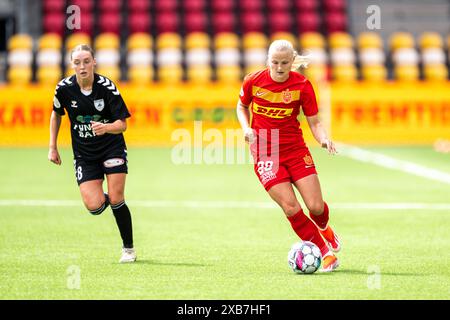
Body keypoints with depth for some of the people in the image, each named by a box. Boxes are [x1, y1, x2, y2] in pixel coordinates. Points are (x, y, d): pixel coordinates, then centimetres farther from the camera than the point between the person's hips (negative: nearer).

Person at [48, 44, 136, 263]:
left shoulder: (107, 87, -15)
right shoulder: (64, 88, -8)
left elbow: (122, 124, -12)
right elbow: (56, 114, 12)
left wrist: (106, 128, -34)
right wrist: (52, 147, 10)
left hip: (112, 147, -2)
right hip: (83, 153, 2)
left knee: (116, 200, -13)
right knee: (94, 207, -14)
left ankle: (128, 248, 9)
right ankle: (103, 198, 26)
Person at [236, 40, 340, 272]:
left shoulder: (302, 85, -7)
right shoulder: (253, 81, -6)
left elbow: (314, 123, -3)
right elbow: (242, 106, 14)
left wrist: (324, 139, -23)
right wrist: (246, 128, -4)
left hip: (296, 150, 1)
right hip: (264, 154, 0)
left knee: (316, 206, -7)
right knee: (291, 207, -15)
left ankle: (323, 227, 33)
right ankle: (326, 252, 0)